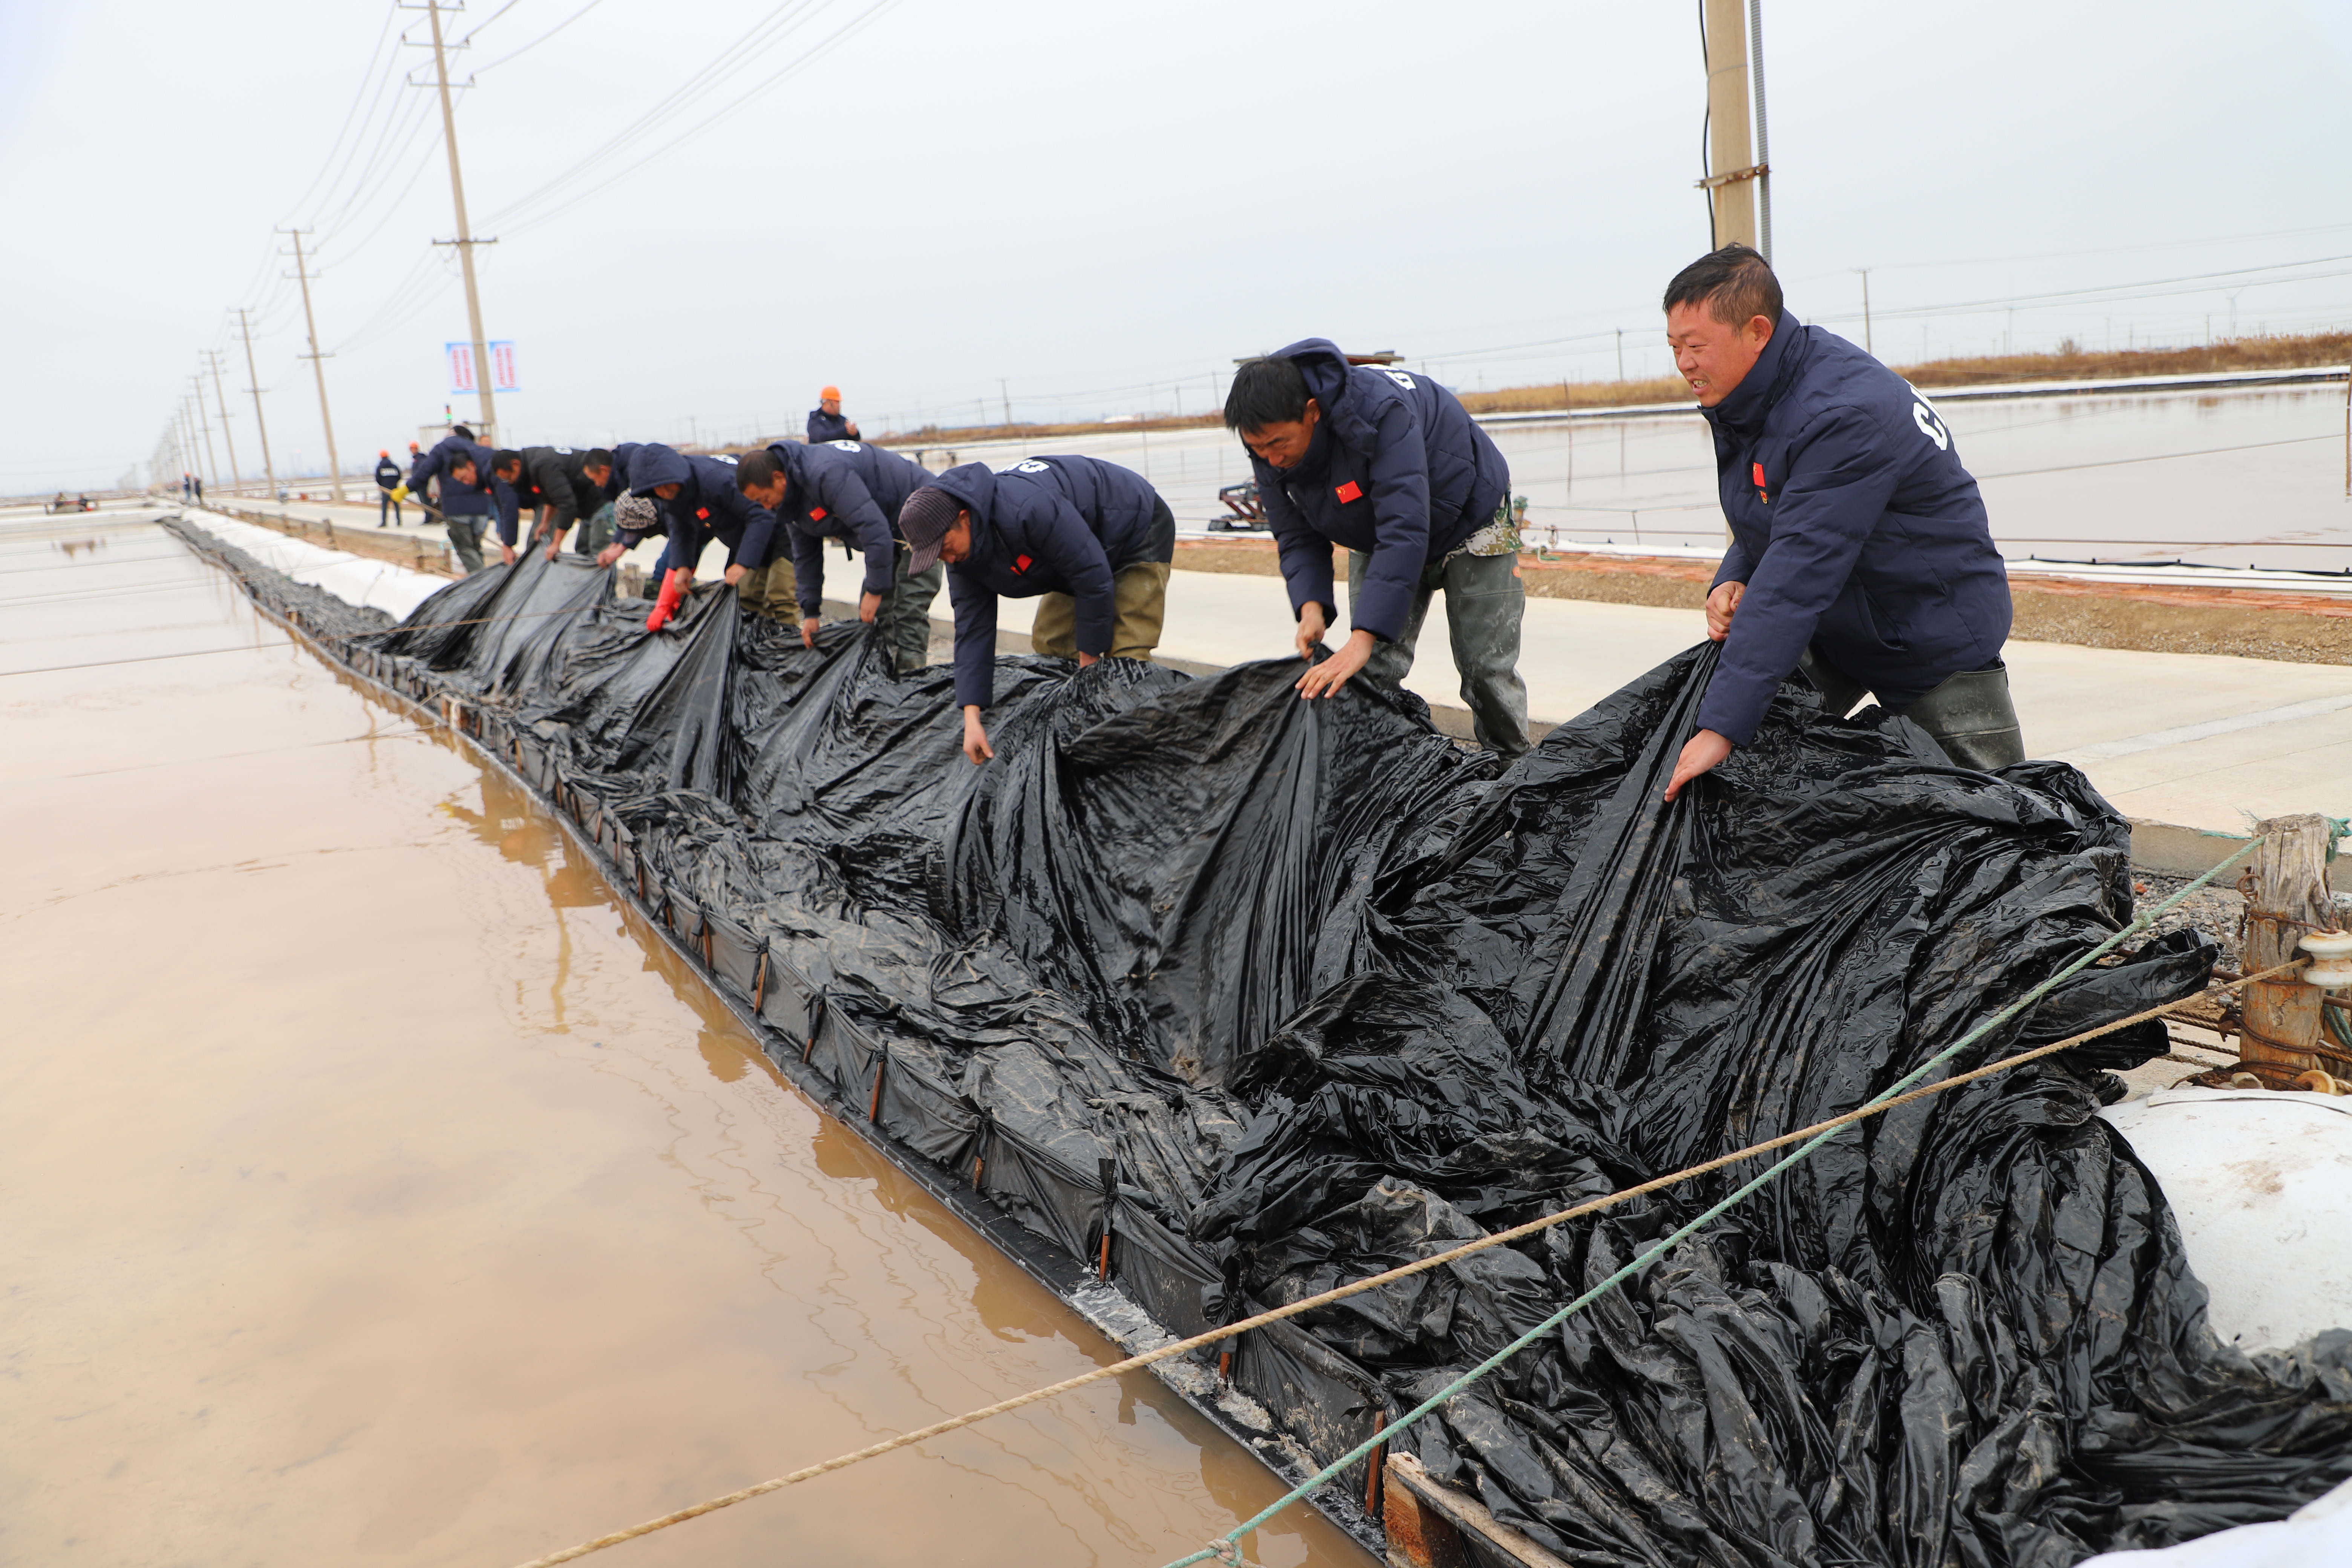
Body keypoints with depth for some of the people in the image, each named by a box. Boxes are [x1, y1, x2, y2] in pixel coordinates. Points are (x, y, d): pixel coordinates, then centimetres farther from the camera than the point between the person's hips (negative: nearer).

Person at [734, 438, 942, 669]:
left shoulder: (826, 473, -32)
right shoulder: (793, 499, 1)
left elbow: (874, 529, -34)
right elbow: (806, 555, 12)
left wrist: (875, 590, -26)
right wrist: (810, 612, 9)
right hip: (893, 527, 10)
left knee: (908, 607, -16)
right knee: (877, 610, 7)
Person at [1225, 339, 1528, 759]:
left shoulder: (1379, 410, -41)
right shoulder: (1270, 445, -20)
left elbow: (1405, 530, -46)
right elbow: (1298, 539, -10)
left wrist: (1362, 640, -51)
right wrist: (1311, 606, -32)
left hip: (1469, 517, -5)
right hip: (1377, 536, 6)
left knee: (1486, 670, -4)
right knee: (1372, 670, -6)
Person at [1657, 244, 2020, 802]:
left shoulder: (1846, 412, -31)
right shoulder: (1745, 398, -3)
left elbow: (1799, 574, -38)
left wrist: (1722, 725, -42)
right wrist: (1731, 582, -14)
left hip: (1937, 640, -7)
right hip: (1830, 628, 8)